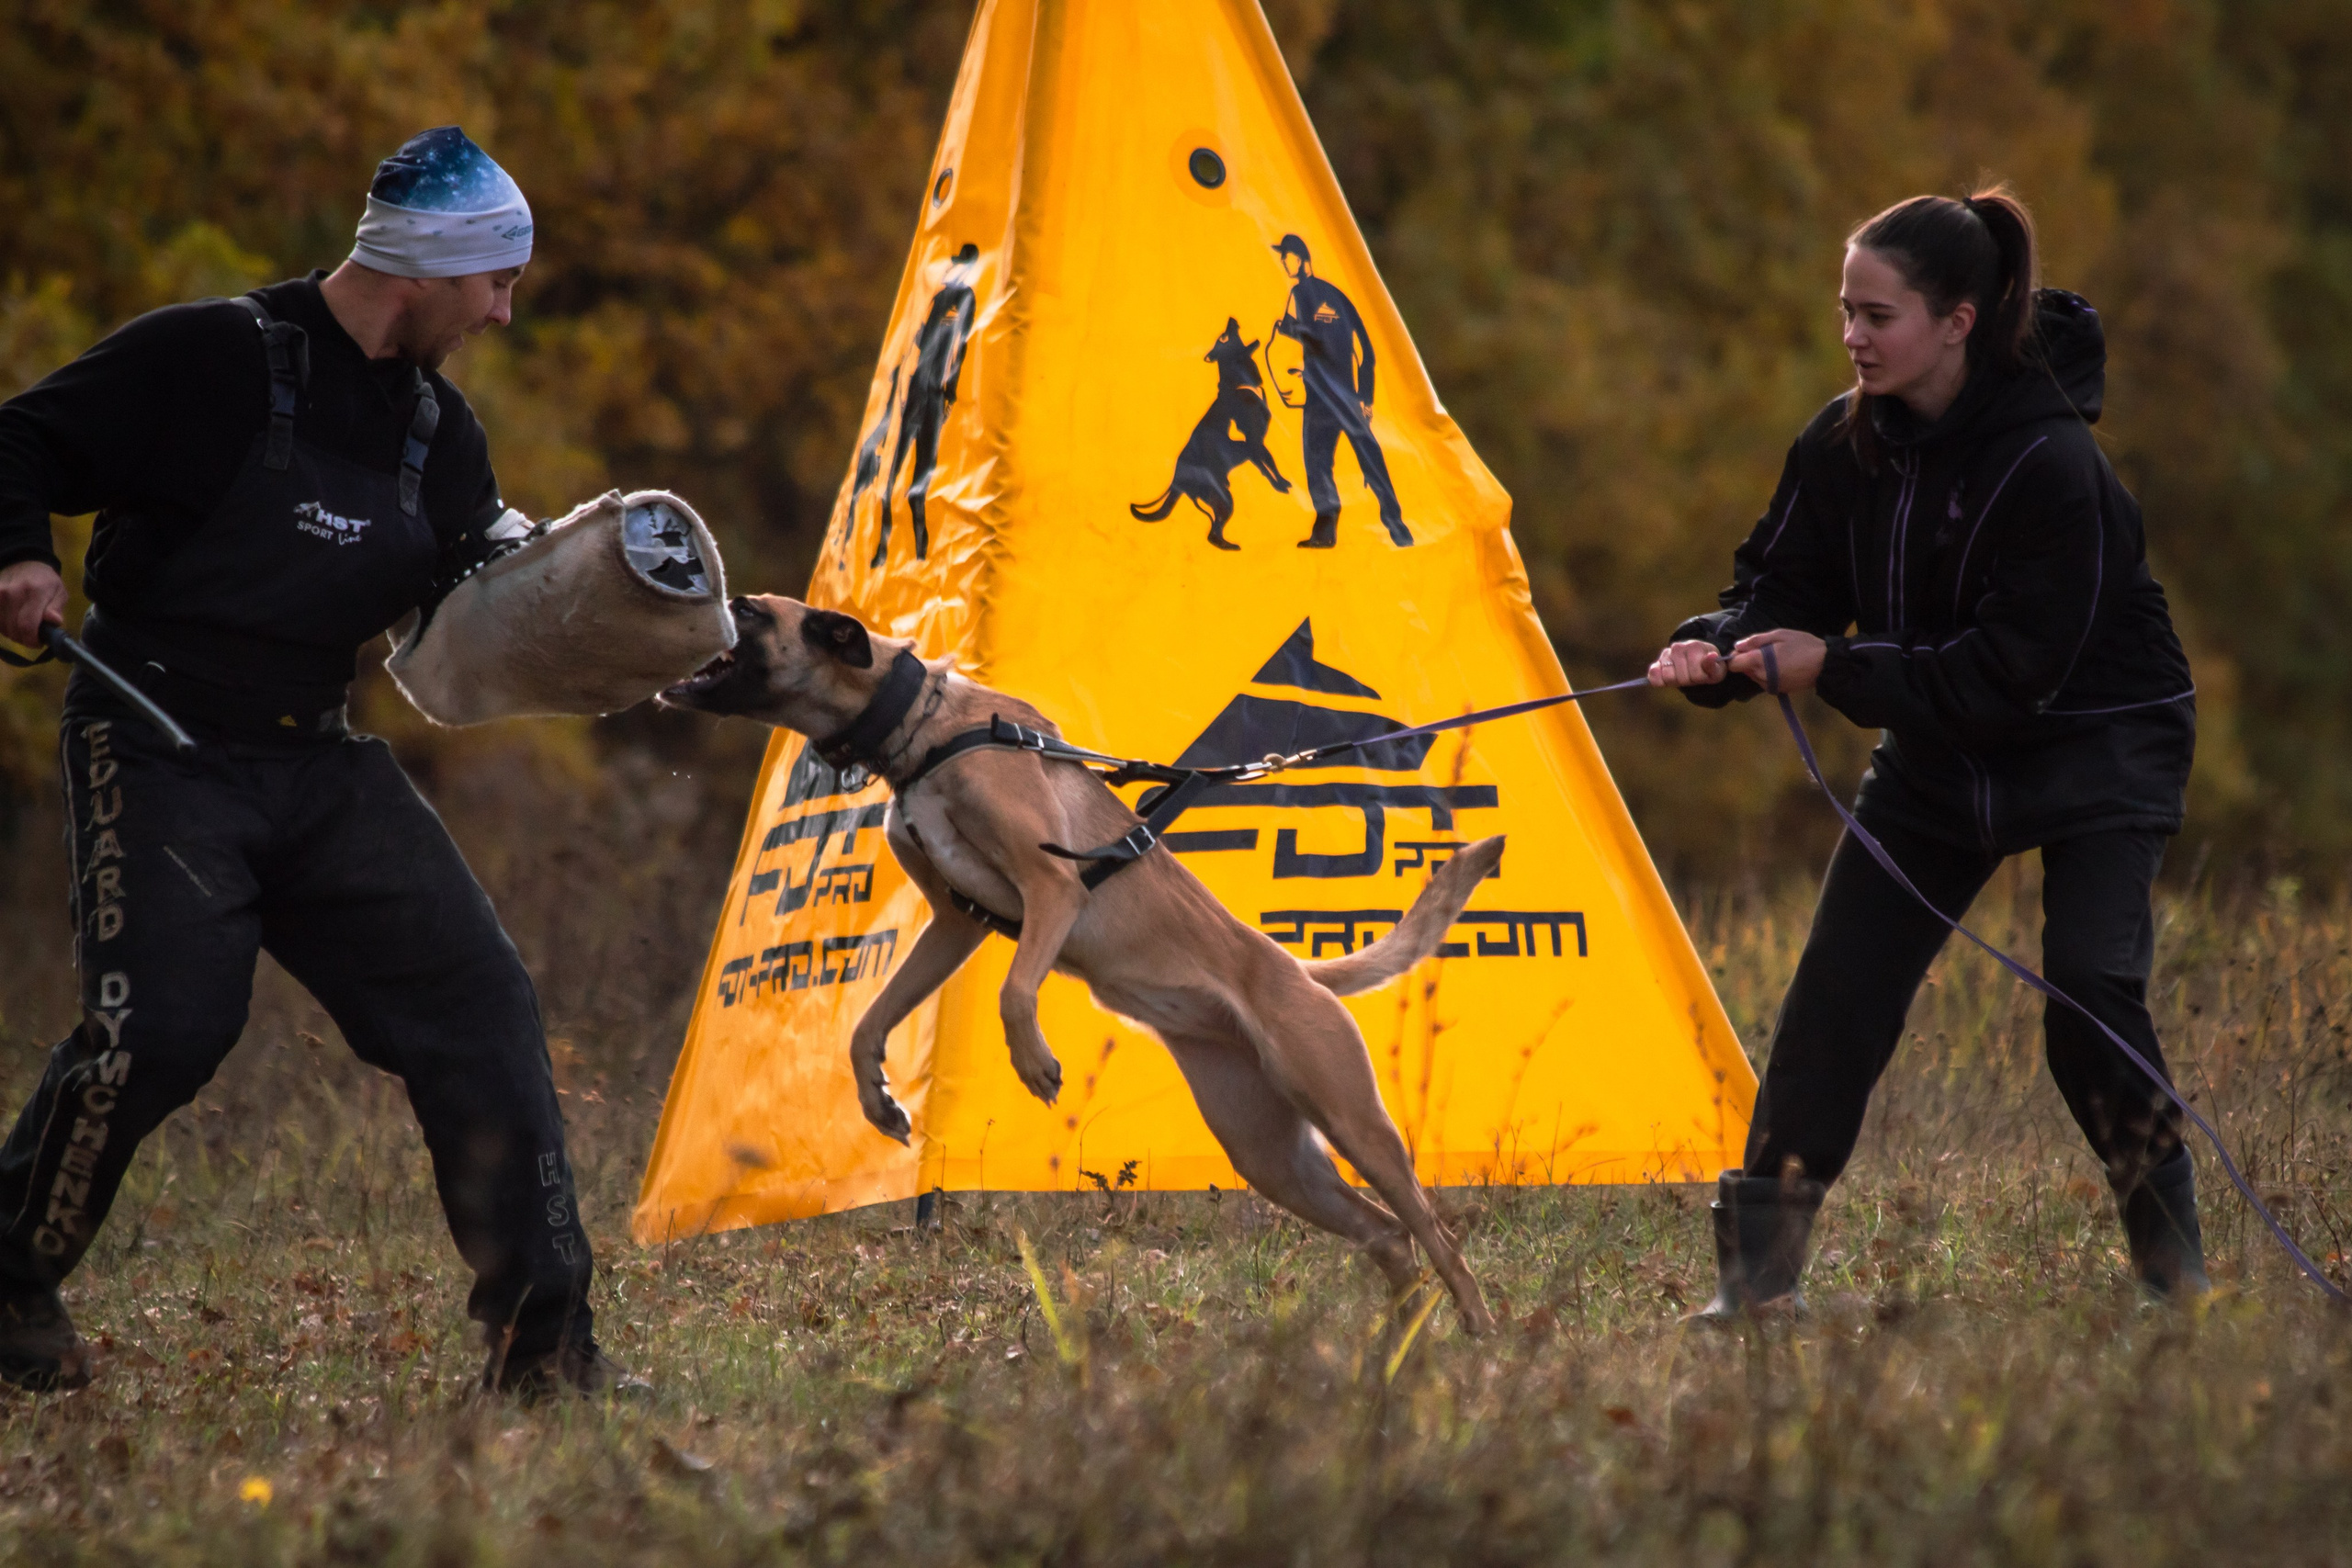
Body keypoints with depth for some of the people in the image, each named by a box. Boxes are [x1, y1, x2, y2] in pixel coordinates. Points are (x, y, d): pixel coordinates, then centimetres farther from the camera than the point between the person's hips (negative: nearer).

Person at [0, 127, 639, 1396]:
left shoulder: (433, 426, 12)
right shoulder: (211, 359, -10)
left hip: (319, 765, 7)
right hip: (158, 750, -7)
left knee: (478, 1004, -3)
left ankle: (541, 1336, 0)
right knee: (162, 1026, -21)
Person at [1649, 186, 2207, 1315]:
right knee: (1834, 1000, -2)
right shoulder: (1847, 443, -7)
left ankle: (2175, 1270, -1)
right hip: (1936, 756, 6)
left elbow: (2016, 671, -28)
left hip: (2096, 749, -6)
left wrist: (1837, 667, -29)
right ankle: (1758, 1277, 3)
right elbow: (1785, 580, 0)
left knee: (2089, 995, -19)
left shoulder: (2049, 462, -27)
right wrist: (1721, 648, -22)